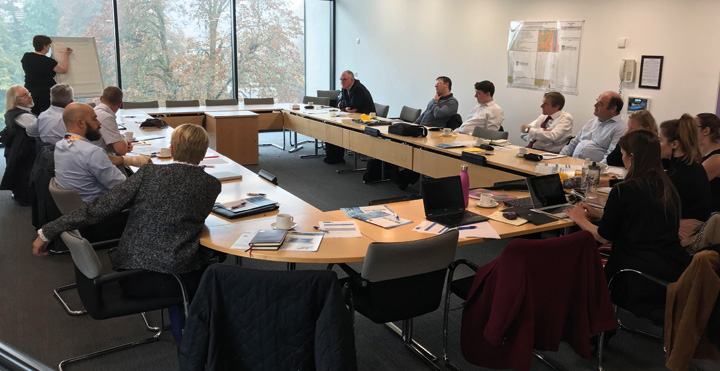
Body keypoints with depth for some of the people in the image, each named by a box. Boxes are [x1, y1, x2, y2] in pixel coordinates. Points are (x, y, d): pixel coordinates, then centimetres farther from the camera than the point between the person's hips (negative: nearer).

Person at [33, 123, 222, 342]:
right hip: (178, 278, -2)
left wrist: (48, 232, 5)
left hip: (133, 278, 2)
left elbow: (99, 208, -4)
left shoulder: (149, 173, -4)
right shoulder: (211, 185, -3)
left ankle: (180, 328, 41)